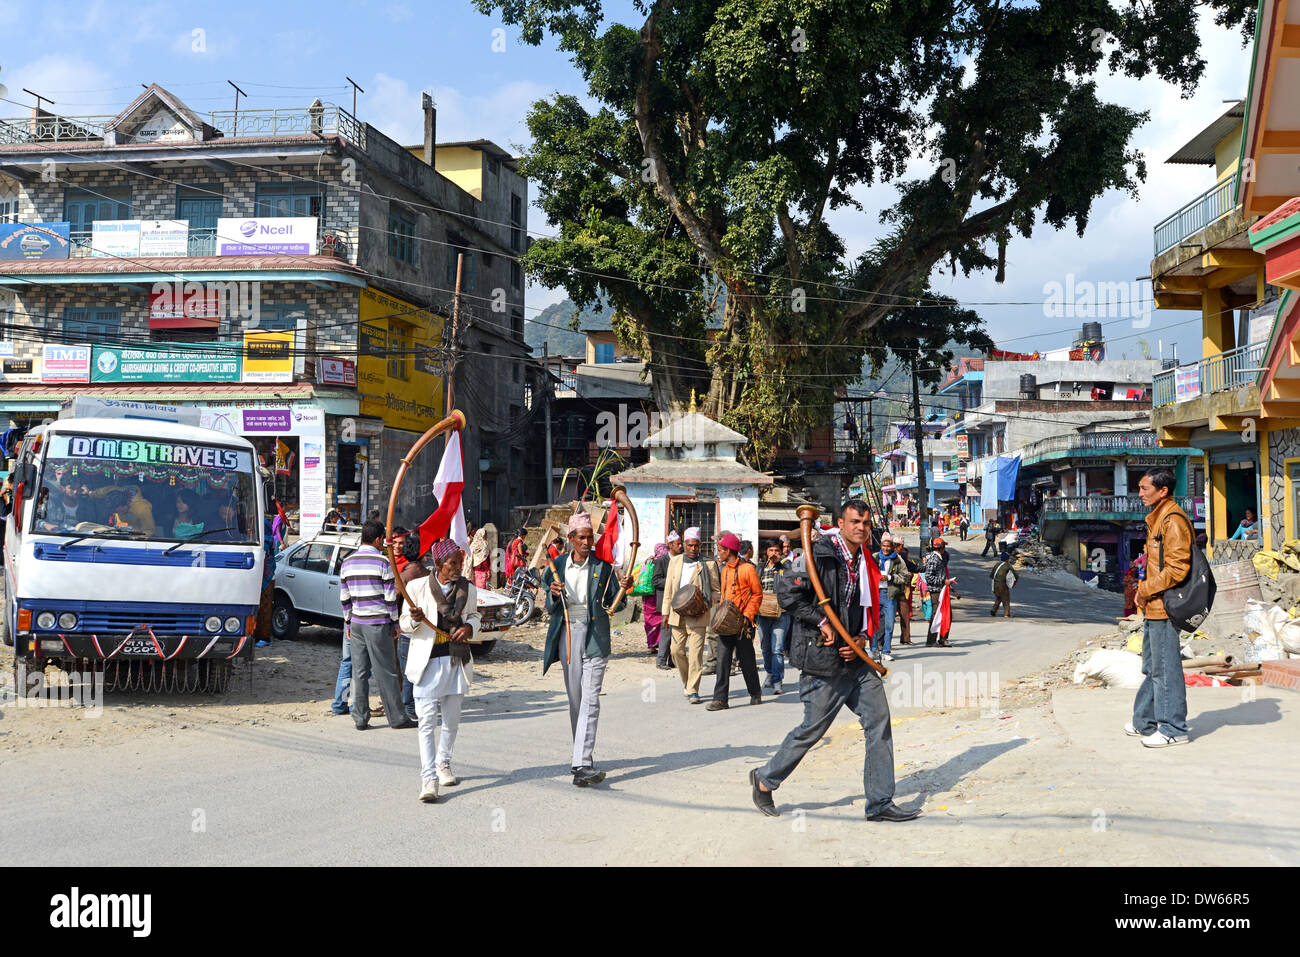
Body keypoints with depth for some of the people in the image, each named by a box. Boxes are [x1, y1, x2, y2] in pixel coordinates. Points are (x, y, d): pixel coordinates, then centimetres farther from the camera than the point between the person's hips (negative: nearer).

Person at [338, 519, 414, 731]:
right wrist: (395, 622, 0)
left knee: (359, 672, 7)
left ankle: (360, 719, 8)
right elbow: (390, 596, -10)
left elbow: (344, 598, 10)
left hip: (357, 623, 5)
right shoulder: (383, 562, -10)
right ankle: (396, 717, 6)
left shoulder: (347, 562, 7)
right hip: (378, 623, -5)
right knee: (386, 672, 0)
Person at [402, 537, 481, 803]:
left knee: (451, 720, 14)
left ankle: (443, 765, 35)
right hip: (428, 662, -4)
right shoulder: (417, 587, -3)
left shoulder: (468, 589, 4)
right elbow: (405, 626, 3)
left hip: (457, 661, 4)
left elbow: (474, 615, 21)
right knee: (427, 722, -9)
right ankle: (429, 779, -10)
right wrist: (414, 620, -19)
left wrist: (469, 626, -1)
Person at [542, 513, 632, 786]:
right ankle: (582, 755, 26)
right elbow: (551, 609, 9)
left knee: (590, 699, -12)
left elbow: (613, 605, 2)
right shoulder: (558, 565, 6)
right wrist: (553, 595, -11)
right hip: (567, 633, 3)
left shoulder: (603, 567, 0)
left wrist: (623, 591, -17)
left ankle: (582, 764, -19)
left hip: (595, 635, -3)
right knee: (575, 699, 11)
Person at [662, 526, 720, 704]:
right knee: (677, 651, 7)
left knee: (696, 653, -8)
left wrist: (706, 604, -14)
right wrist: (666, 612, 13)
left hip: (698, 616, -4)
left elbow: (716, 590, 4)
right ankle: (687, 681, 29)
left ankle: (692, 690, -4)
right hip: (678, 615, 4)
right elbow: (668, 589, 16)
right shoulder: (674, 561, 12)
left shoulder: (708, 565, 1)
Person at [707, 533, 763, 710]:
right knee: (723, 659, -4)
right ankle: (720, 699, -6)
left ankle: (755, 693, 26)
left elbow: (757, 594, -6)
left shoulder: (748, 569, -8)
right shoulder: (725, 570, 14)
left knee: (747, 660, 7)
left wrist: (747, 616, -14)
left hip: (742, 622, -6)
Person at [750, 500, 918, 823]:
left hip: (855, 659, 8)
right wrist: (821, 623, -20)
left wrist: (862, 638, 4)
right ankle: (765, 779, 24)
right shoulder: (821, 555, -13)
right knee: (812, 729, 2)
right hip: (823, 661, -8)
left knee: (879, 722, 2)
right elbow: (787, 590, -23)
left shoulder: (864, 563, 12)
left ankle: (880, 803, 9)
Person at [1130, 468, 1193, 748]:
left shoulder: (1173, 520, -16)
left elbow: (1177, 568, -22)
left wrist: (1146, 590, -14)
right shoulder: (1157, 519, 17)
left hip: (1164, 606, -11)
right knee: (1152, 667, 17)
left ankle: (1173, 729, 2)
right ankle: (1145, 722, 27)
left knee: (1165, 668, -4)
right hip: (1153, 606, 11)